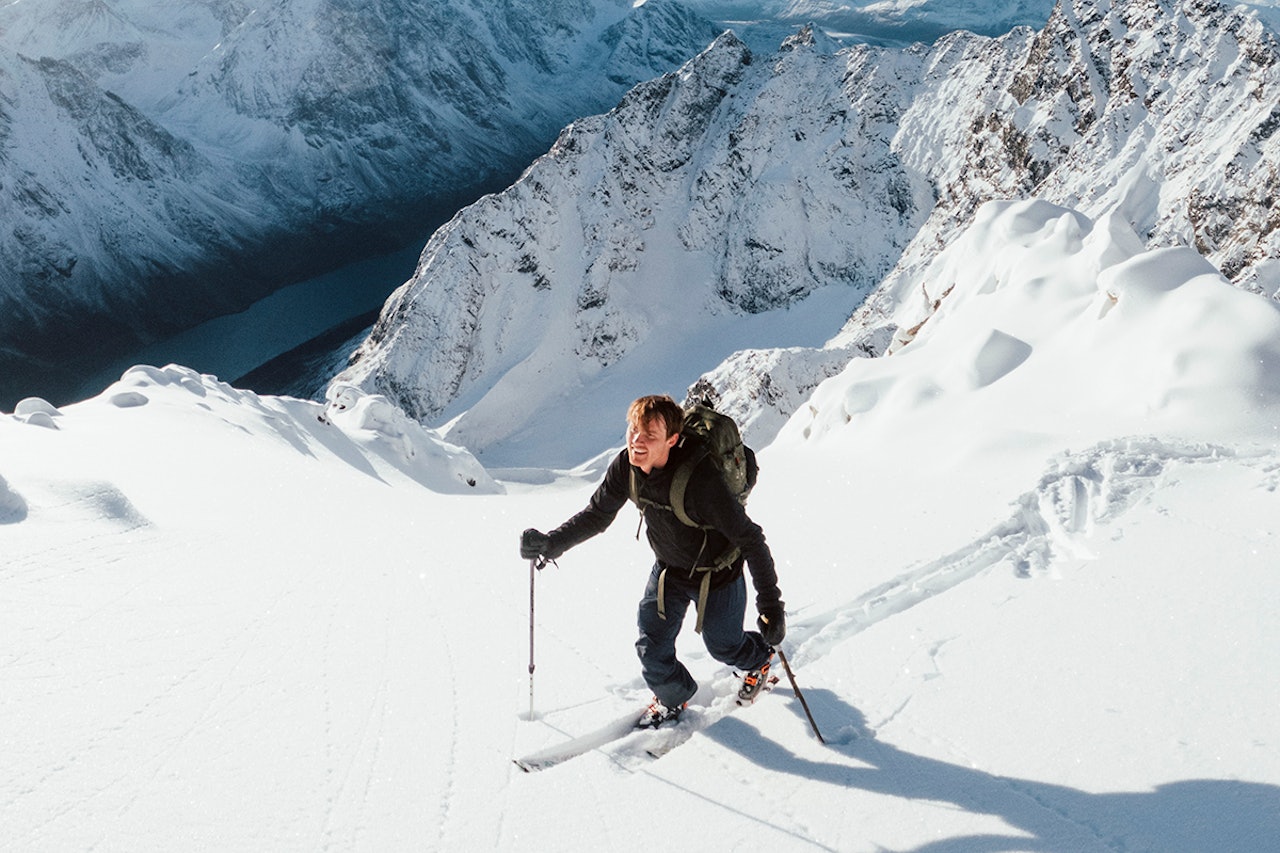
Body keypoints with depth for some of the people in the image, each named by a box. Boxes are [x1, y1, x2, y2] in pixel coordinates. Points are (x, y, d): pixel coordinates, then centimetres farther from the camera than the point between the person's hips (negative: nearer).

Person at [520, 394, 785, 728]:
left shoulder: (699, 479, -39)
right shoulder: (626, 467, -22)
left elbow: (750, 539, -31)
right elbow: (597, 516, -6)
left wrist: (771, 604, -29)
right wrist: (551, 542, -21)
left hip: (717, 573, -4)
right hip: (669, 569, 4)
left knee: (724, 646, 17)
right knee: (651, 649, 4)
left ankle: (760, 657, 54)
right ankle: (673, 697, 38)